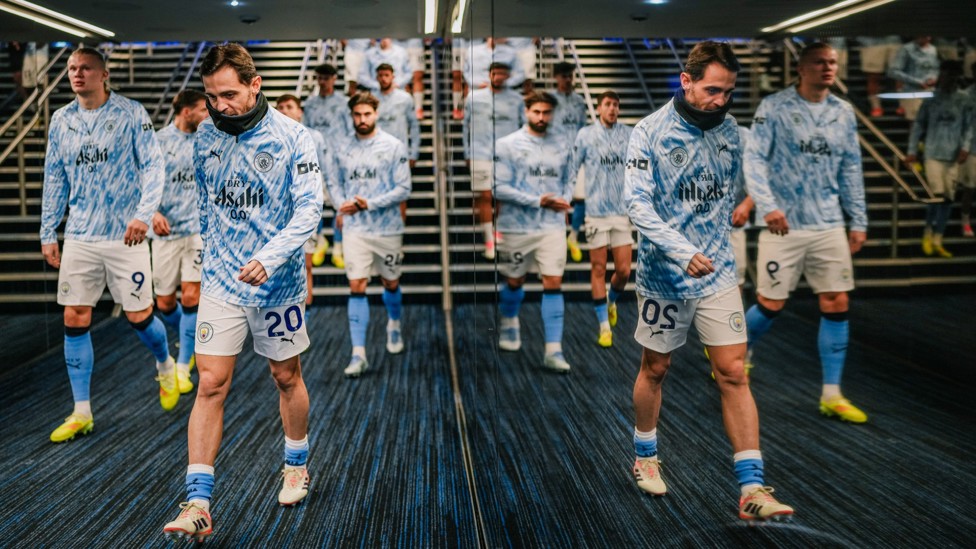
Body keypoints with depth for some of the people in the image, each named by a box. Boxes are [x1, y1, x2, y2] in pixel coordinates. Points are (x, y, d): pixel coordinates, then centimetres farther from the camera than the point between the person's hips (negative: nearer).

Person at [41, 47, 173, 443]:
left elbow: (153, 166, -8)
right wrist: (47, 233, 12)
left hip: (125, 236, -4)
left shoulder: (131, 114, -4)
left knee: (139, 317, 2)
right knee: (74, 321, 3)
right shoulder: (61, 120, 8)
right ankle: (81, 413, 14)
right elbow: (54, 179, 14)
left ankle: (166, 367, 35)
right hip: (79, 237, 4)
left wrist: (144, 214, -23)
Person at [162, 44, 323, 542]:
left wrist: (270, 257, -28)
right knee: (210, 385, -5)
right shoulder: (205, 136, 3)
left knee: (287, 378, 13)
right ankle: (198, 505, -1)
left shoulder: (291, 136, -10)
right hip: (220, 281, 2)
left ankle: (296, 466, 36)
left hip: (278, 282, -2)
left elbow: (309, 206, -15)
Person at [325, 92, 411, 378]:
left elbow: (403, 189, -9)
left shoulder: (394, 147, -5)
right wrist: (342, 204, -8)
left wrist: (368, 204, -18)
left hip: (388, 228, -1)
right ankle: (358, 354, -5)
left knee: (390, 283, 14)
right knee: (357, 287, -7)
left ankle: (394, 325, 45)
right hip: (355, 229, 1)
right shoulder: (342, 150, 4)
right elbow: (332, 181, 13)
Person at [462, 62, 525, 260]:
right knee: (485, 197, -6)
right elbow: (466, 126, 11)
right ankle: (489, 240, -3)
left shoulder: (516, 99, 8)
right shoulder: (474, 97, 8)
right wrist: (467, 154, 7)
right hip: (481, 155, -1)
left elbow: (525, 126, 12)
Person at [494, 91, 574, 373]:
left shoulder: (560, 147, 9)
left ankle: (553, 350, -4)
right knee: (514, 281, 14)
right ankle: (509, 323, 45)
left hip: (552, 226, 2)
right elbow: (500, 187, -11)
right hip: (517, 226, -2)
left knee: (553, 283, -7)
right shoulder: (507, 145, -4)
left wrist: (563, 200, -4)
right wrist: (539, 201, -17)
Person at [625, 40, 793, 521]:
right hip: (663, 277, -3)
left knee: (734, 374, -3)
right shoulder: (650, 132, -11)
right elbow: (637, 204, -20)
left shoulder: (729, 129, 4)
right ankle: (645, 457, 35)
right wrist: (683, 252, -31)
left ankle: (752, 489, 1)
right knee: (655, 370, 13)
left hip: (717, 272, 3)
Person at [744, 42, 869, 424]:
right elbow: (754, 158, -11)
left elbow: (851, 169, 14)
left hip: (829, 226, 5)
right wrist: (768, 205, -24)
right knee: (770, 304, 0)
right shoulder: (774, 107, -5)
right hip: (784, 225, -4)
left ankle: (832, 396, 11)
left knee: (837, 305, 2)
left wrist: (858, 221, 11)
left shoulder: (843, 113, 10)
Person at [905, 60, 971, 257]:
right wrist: (912, 150, 0)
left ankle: (937, 242, 12)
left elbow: (968, 127, 4)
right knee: (937, 194, -12)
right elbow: (919, 125, 4)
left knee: (947, 198, 4)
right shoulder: (931, 100, 3)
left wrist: (965, 147, -10)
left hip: (953, 157, 2)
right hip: (933, 154, -2)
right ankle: (928, 233, 11)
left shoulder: (963, 101, 5)